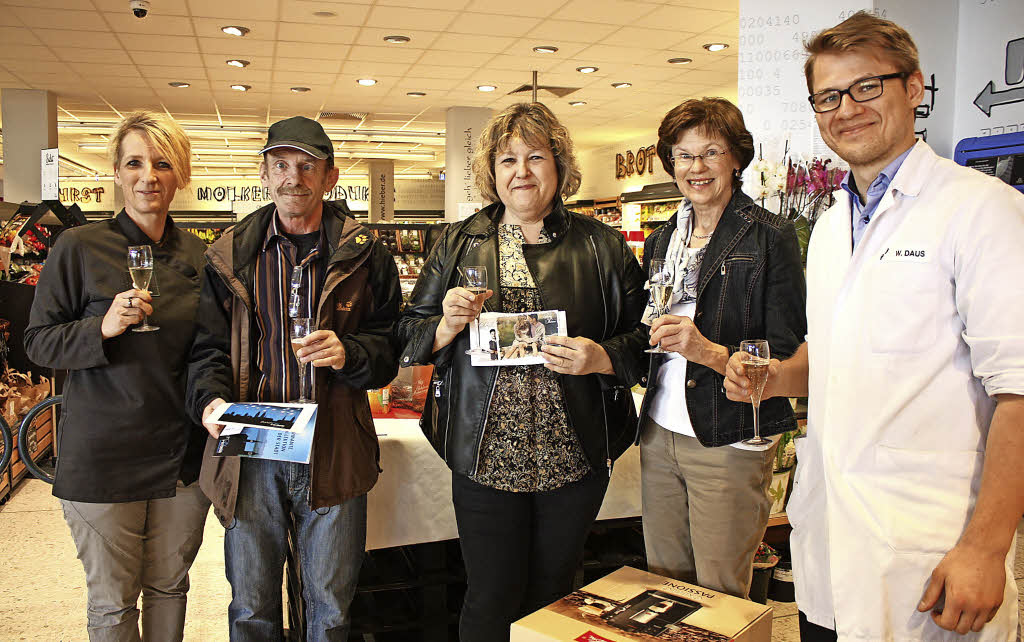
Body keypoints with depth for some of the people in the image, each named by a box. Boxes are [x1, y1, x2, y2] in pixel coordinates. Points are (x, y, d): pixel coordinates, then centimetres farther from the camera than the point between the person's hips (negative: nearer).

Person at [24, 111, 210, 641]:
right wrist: (102, 328, -21)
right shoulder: (78, 248, -5)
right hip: (103, 456, -3)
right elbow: (38, 342, -4)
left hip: (184, 456, 3)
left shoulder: (199, 256, 5)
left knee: (169, 587, 16)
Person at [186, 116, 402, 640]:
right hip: (249, 453, 1)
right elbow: (208, 346, 5)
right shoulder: (229, 256, 5)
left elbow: (392, 346, 1)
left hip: (333, 453, -1)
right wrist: (211, 398, -14)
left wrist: (350, 354, -19)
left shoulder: (364, 256, 1)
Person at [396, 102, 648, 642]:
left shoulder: (602, 247, 4)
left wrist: (602, 358, -16)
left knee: (552, 593, 17)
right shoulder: (458, 244, 6)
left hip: (575, 458, 1)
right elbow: (409, 338, 7)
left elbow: (641, 338, 4)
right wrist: (447, 325, -14)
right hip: (484, 455, 0)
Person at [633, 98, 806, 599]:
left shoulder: (770, 237, -6)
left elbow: (788, 353, -10)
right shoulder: (662, 240, 12)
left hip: (729, 441, -5)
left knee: (719, 596, 7)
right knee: (662, 585, 15)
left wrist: (711, 351, -23)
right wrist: (647, 334, -2)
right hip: (659, 433, 5)